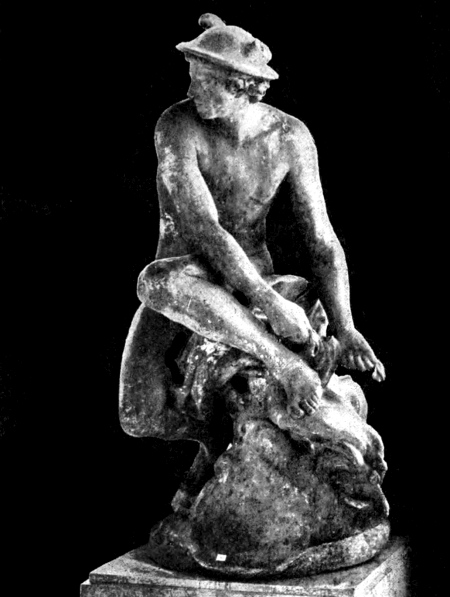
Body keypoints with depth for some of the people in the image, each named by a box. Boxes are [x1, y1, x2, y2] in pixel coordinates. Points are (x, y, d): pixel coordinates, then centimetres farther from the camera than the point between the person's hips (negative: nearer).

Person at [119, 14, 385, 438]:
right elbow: (201, 228, -33)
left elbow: (321, 241, -13)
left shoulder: (290, 136, -14)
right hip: (184, 276, -1)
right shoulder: (176, 125, -24)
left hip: (252, 277, 1)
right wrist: (271, 305, -41)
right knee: (139, 422, -25)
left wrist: (345, 330, -28)